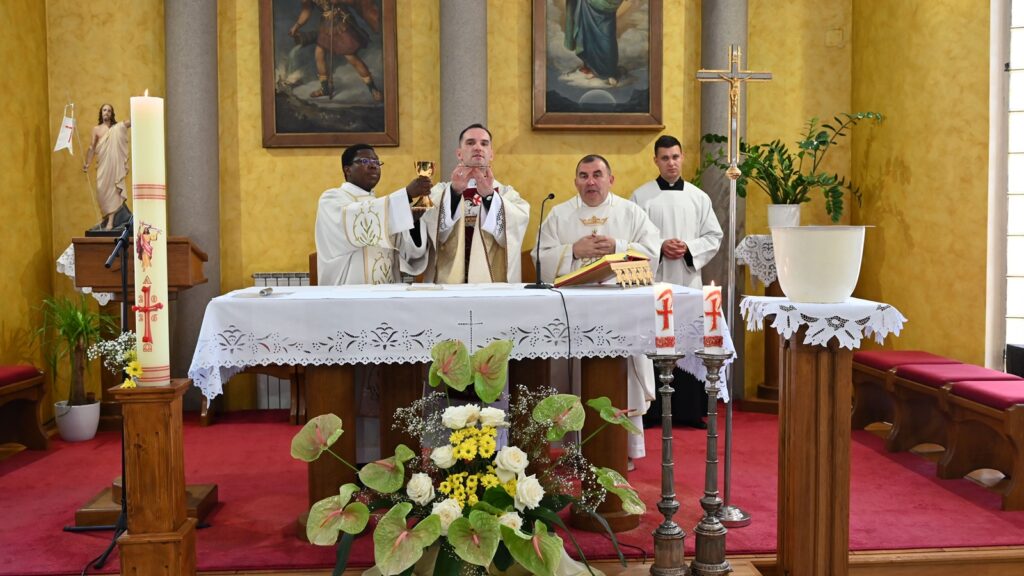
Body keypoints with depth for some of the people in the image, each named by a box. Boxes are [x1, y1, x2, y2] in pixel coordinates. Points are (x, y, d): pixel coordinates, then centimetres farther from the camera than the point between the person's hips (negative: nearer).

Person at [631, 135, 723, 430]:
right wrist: (659, 248, -14)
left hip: (688, 281, 2)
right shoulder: (641, 196, 2)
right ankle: (651, 411, 8)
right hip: (653, 281, -2)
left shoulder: (698, 197, 9)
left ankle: (688, 410, 12)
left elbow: (714, 237, 8)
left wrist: (688, 248, -8)